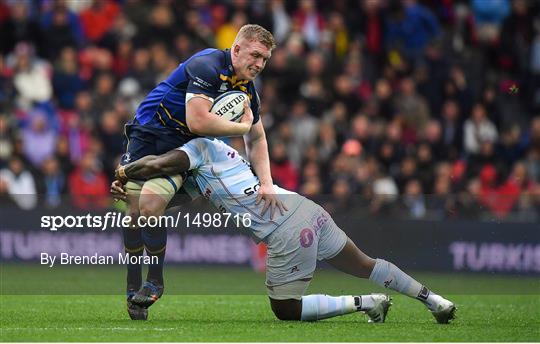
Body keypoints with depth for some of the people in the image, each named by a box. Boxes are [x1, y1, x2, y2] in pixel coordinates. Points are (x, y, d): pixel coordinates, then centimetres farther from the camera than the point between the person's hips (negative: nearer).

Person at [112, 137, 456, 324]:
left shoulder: (200, 148, -3)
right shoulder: (218, 148, 23)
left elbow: (157, 164, -21)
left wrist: (124, 173, -2)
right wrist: (129, 192, 17)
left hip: (289, 233, -9)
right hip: (307, 208, 9)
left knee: (285, 309, 5)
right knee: (365, 265, 22)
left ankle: (365, 303, -1)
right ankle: (433, 299, 24)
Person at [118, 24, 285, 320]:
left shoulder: (248, 90, 1)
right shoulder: (208, 65, -23)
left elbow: (257, 139, 13)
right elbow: (197, 121, -34)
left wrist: (266, 183, -2)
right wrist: (242, 127, -20)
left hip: (181, 148, 3)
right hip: (146, 135, -3)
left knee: (149, 206, -22)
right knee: (130, 210, -9)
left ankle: (155, 281, -5)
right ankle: (133, 286, 9)